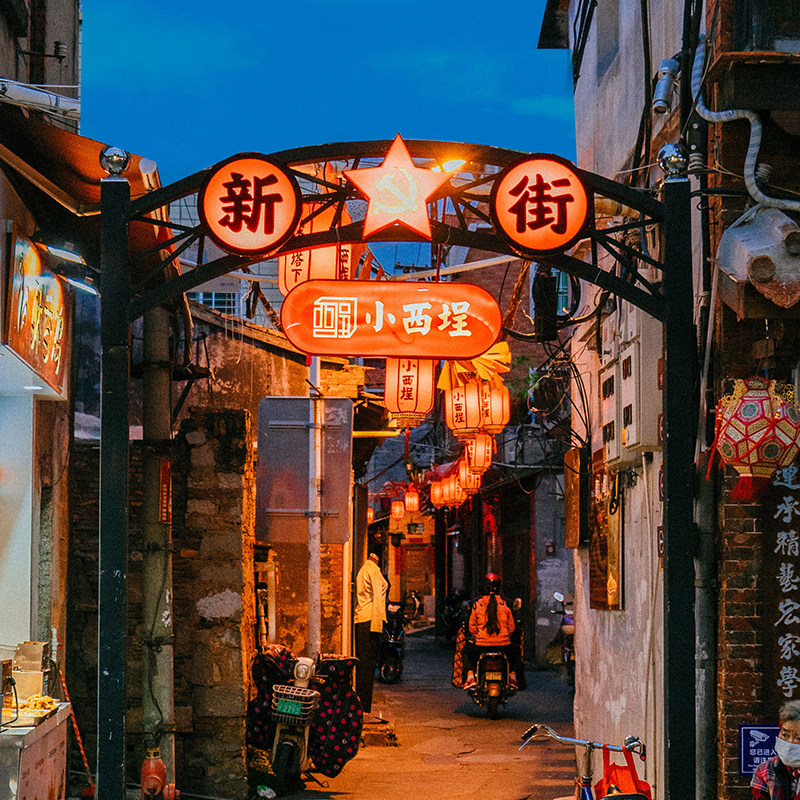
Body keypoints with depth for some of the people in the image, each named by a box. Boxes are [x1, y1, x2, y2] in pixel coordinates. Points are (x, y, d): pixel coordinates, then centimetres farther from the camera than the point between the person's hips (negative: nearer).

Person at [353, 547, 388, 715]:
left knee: (363, 665, 12)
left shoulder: (363, 569, 21)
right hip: (370, 620, -10)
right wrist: (377, 626, -18)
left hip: (361, 620, 10)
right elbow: (377, 598, -15)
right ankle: (364, 710, -9)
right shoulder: (373, 570, -9)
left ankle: (360, 707, 14)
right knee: (368, 665, -9)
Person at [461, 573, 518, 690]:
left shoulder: (477, 604, -3)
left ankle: (470, 677, 12)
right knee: (512, 650, 36)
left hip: (481, 645, -1)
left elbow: (472, 627, 3)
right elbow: (511, 627, 7)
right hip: (503, 644, 1)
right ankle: (513, 677, 26)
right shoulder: (505, 605, 0)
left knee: (467, 650, 30)